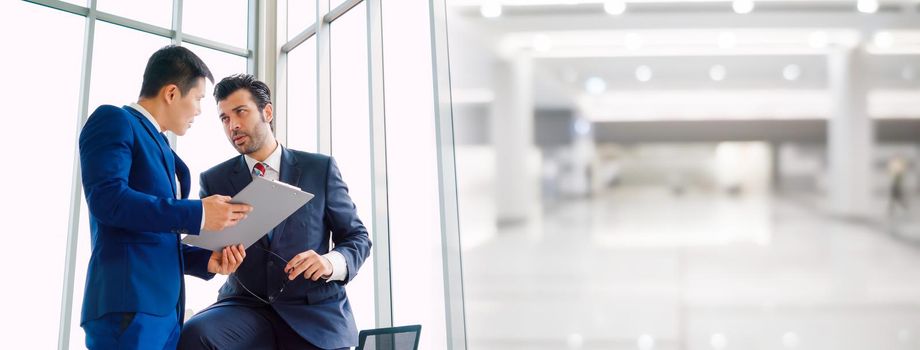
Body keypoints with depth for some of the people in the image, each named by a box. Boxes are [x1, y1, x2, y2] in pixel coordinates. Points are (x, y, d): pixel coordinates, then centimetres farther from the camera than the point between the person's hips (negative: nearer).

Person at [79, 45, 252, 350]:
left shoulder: (162, 150, 26)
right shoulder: (113, 121, -1)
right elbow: (107, 199, -17)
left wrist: (206, 260, 9)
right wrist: (197, 214, -15)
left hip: (165, 306, 9)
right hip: (128, 303, -9)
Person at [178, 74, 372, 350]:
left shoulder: (321, 168, 4)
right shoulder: (214, 180, 8)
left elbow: (357, 237, 7)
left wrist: (331, 263, -16)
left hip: (315, 314, -1)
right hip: (246, 307, 1)